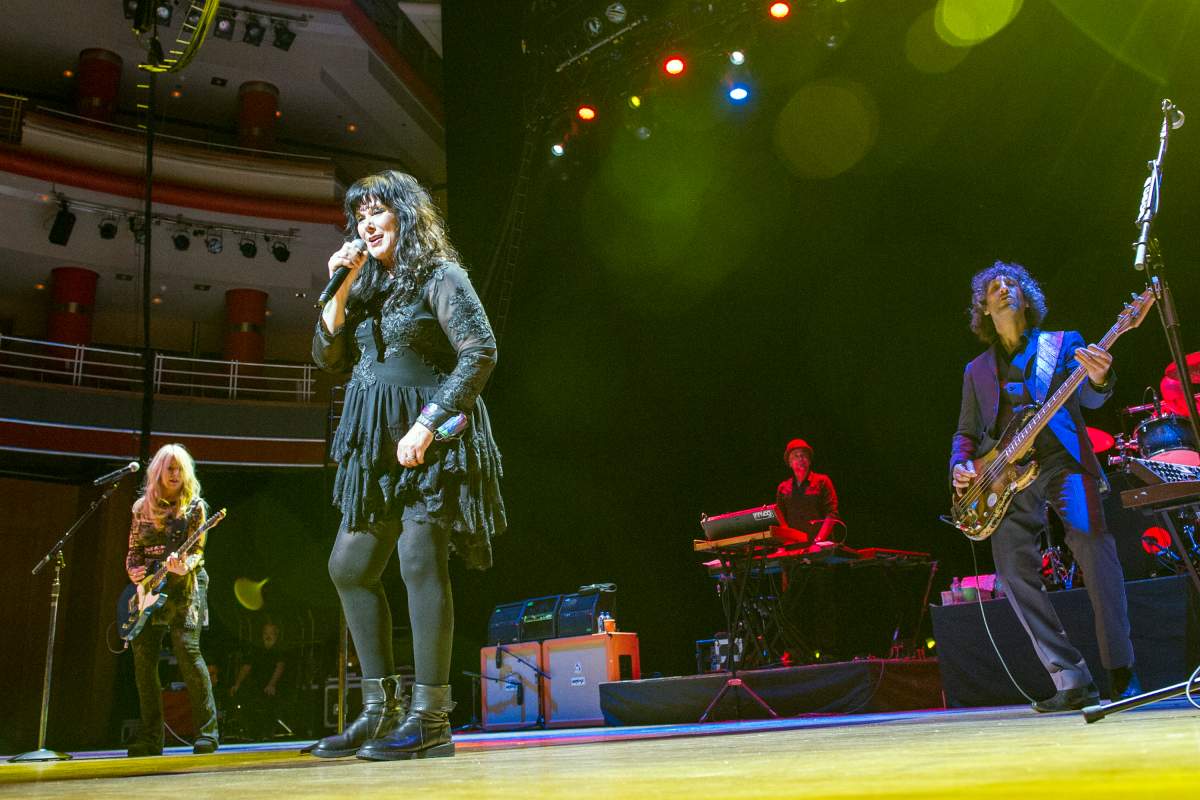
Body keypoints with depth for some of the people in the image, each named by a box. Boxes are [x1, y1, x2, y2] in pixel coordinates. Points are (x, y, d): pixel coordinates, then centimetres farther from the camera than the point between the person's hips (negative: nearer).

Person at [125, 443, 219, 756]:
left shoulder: (194, 506, 3)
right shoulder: (143, 508, 14)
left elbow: (197, 549, -5)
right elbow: (133, 550, 17)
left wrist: (184, 565, -26)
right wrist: (133, 571, -4)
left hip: (183, 586, -4)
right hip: (148, 589, 4)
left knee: (187, 649, -17)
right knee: (143, 656, -1)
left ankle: (207, 731, -13)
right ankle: (151, 738, 8)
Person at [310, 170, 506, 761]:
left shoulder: (439, 275, -3)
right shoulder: (369, 287, 19)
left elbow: (480, 351, -15)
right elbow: (327, 357, 14)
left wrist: (429, 423, -21)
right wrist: (341, 289, 3)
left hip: (428, 438, -9)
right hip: (376, 445, 9)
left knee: (419, 559, -16)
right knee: (350, 567, 7)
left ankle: (430, 718, -12)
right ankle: (380, 709, 14)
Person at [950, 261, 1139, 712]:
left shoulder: (1063, 344, 16)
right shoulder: (977, 370, 23)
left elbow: (1089, 399, 3)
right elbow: (966, 432, 23)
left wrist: (1098, 381, -22)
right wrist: (960, 465, 2)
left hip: (1062, 461, -3)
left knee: (1093, 546, -22)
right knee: (1014, 570, -12)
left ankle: (1122, 675, -12)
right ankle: (1072, 682, -7)